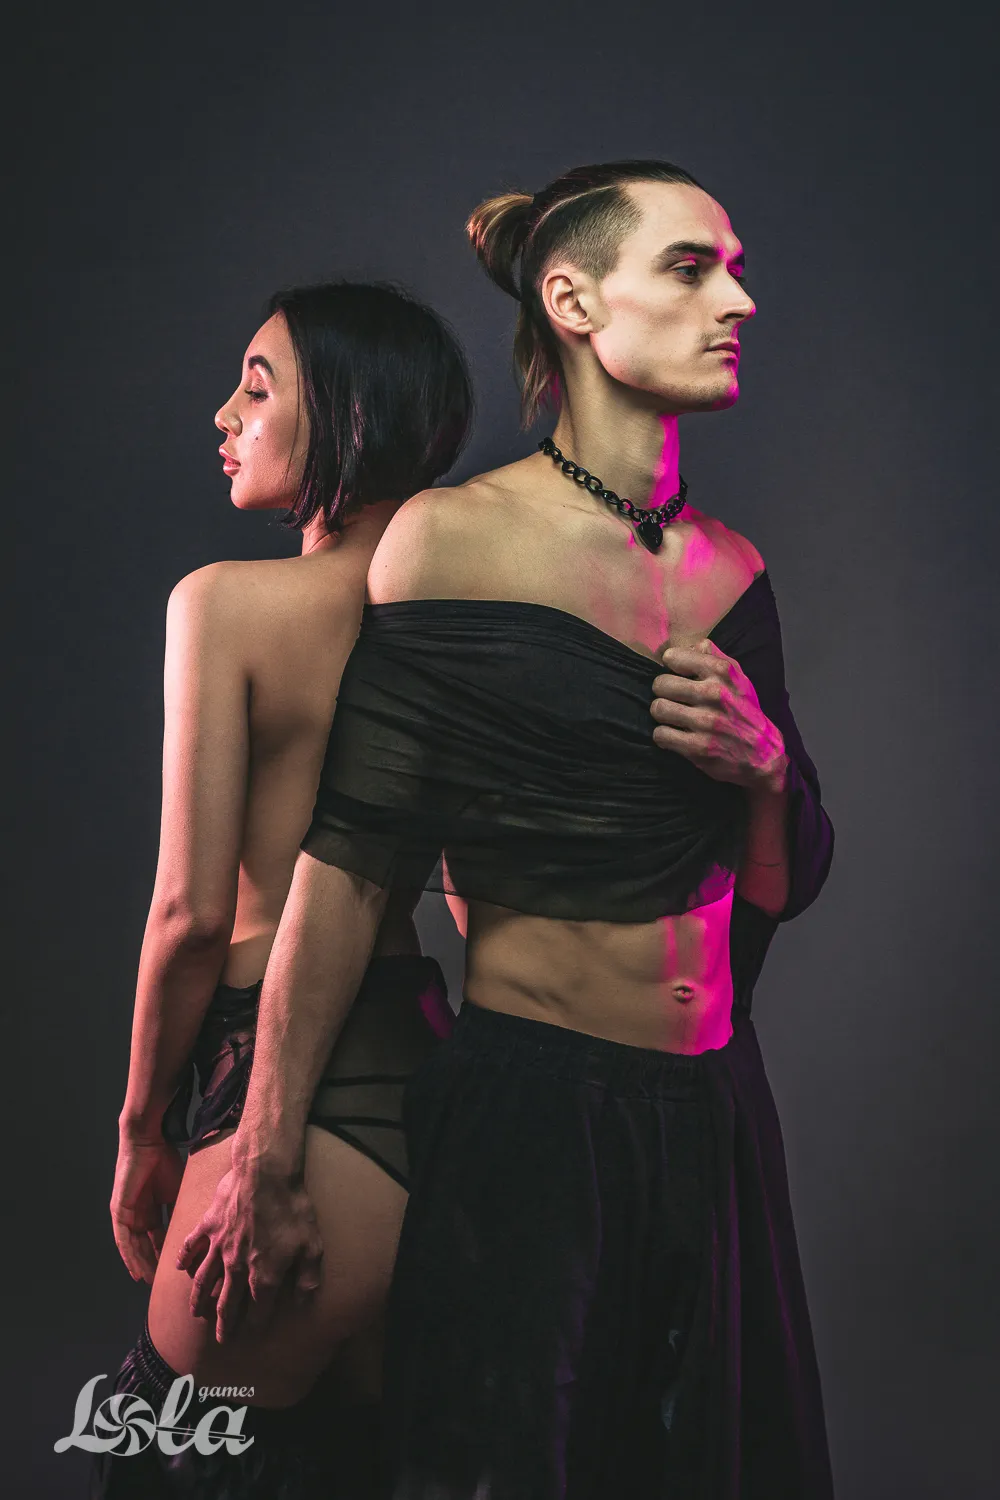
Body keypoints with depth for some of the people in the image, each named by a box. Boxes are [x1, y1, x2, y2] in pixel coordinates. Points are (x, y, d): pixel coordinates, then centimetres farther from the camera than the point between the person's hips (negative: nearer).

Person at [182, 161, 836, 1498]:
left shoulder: (730, 566, 7)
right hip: (524, 1119, -6)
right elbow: (351, 864, -10)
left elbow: (786, 885, 14)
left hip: (716, 1124, 6)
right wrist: (266, 1159, -9)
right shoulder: (455, 539, -9)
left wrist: (766, 762, -8)